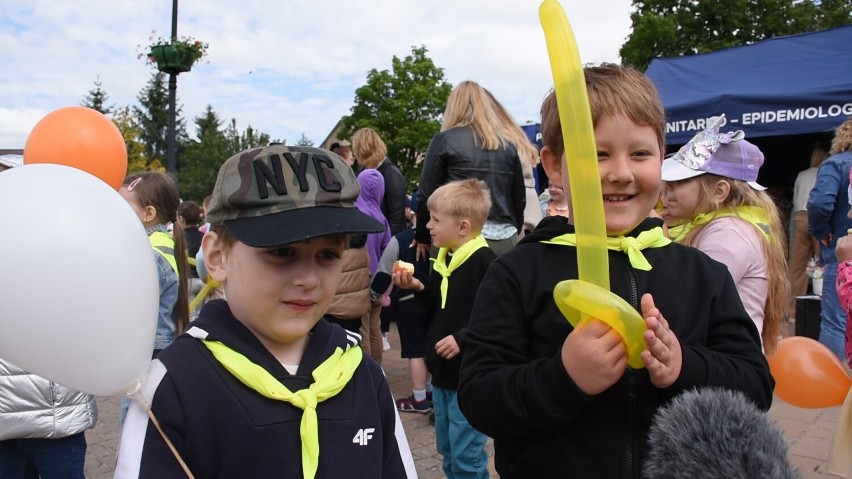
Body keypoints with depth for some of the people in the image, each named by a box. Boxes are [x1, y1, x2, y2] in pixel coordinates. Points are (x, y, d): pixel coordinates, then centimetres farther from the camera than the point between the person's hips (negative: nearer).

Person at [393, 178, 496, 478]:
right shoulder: (443, 257, 8)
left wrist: (463, 339, -26)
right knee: (447, 449, 21)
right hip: (442, 371, 9)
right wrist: (417, 288, 1)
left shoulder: (484, 262, -19)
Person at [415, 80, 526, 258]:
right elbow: (520, 198, 14)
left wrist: (422, 237, 11)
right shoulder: (508, 144, 11)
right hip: (505, 239, 4)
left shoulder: (444, 141, 1)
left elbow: (426, 194, 0)